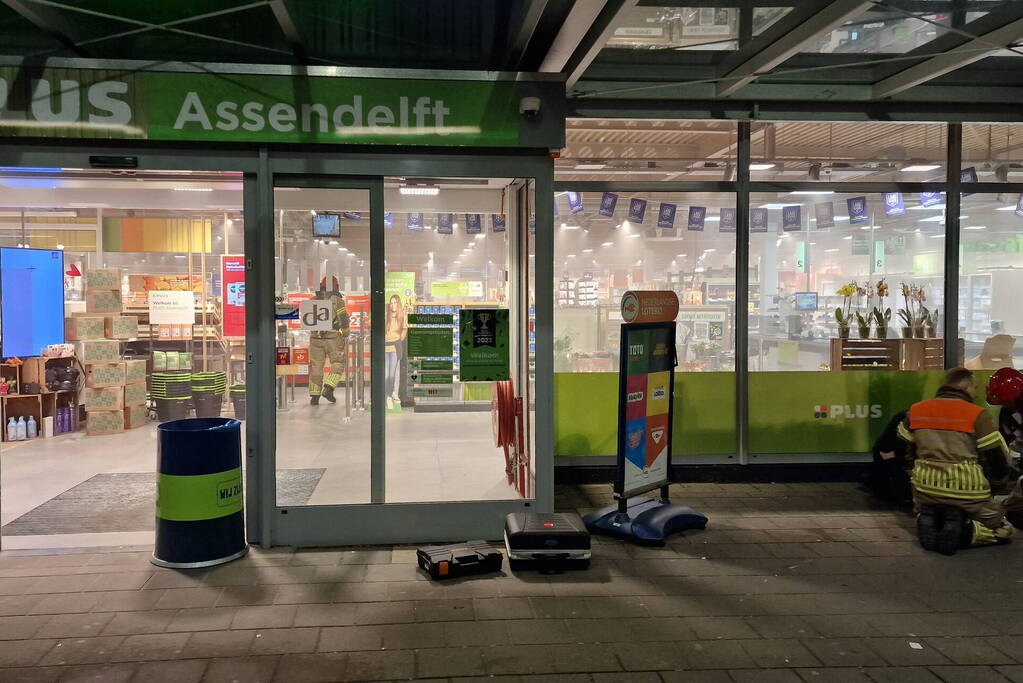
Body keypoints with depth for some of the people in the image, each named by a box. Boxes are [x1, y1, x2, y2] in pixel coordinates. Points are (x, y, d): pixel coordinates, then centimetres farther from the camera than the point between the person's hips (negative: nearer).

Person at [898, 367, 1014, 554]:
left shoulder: (916, 411, 4)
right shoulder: (978, 415, -9)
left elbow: (905, 452, 14)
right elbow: (997, 459, -4)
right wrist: (997, 482, 17)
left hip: (926, 491, 4)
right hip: (967, 494, -3)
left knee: (924, 513, 34)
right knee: (1003, 530, 16)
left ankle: (927, 522, -3)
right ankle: (964, 531, -13)